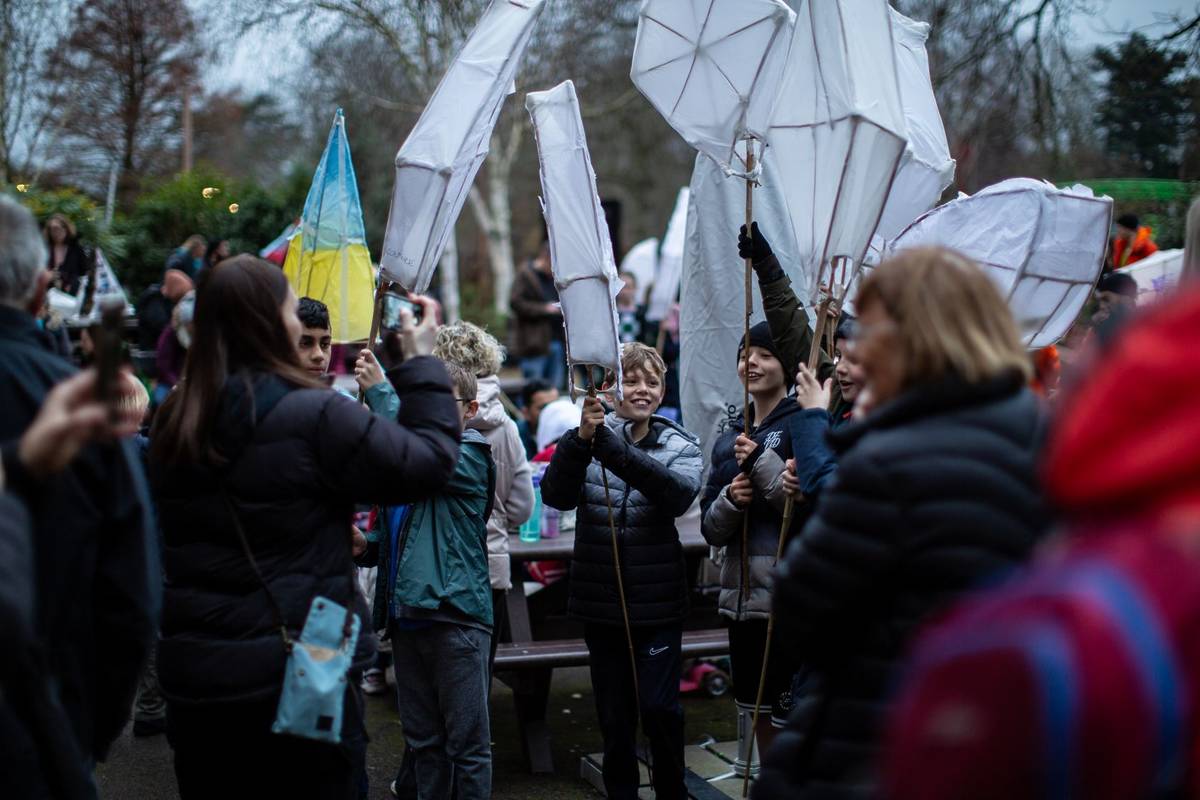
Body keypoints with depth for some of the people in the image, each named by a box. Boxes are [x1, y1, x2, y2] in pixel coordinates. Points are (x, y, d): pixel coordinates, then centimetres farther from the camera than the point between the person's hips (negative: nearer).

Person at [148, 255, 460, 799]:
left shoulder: (174, 421, 3)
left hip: (193, 673, 6)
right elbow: (427, 461, -11)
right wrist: (421, 363, 2)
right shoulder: (313, 416, -17)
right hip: (303, 671, -6)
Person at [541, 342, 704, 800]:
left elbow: (679, 493, -23)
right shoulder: (587, 440, 0)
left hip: (658, 602, -1)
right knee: (615, 715, 10)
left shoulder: (680, 446, -1)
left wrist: (612, 446, -33)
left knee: (659, 708, -1)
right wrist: (582, 438, -32)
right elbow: (556, 496, -16)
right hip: (601, 602, 1)